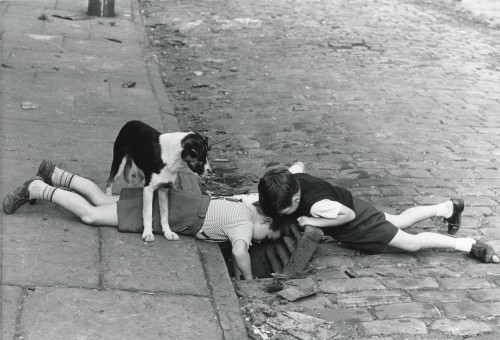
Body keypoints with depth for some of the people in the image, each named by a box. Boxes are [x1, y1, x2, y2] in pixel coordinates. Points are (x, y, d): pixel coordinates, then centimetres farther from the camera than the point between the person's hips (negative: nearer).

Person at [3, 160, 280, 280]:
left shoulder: (248, 206, 7)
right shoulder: (245, 223, -19)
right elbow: (239, 252, -39)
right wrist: (249, 279, -21)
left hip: (169, 198, 8)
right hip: (165, 215, -8)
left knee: (102, 200, 19)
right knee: (90, 215, -5)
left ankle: (53, 174, 25)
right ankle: (36, 189, 0)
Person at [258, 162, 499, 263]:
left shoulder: (316, 205, -43)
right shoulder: (290, 178, -22)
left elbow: (348, 214, -30)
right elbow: (299, 164, 2)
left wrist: (312, 221, -30)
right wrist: (265, 195, -2)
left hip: (358, 221, -8)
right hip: (349, 203, 8)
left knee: (412, 243, 5)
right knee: (401, 221, 28)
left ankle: (468, 245, 18)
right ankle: (447, 208, 46)